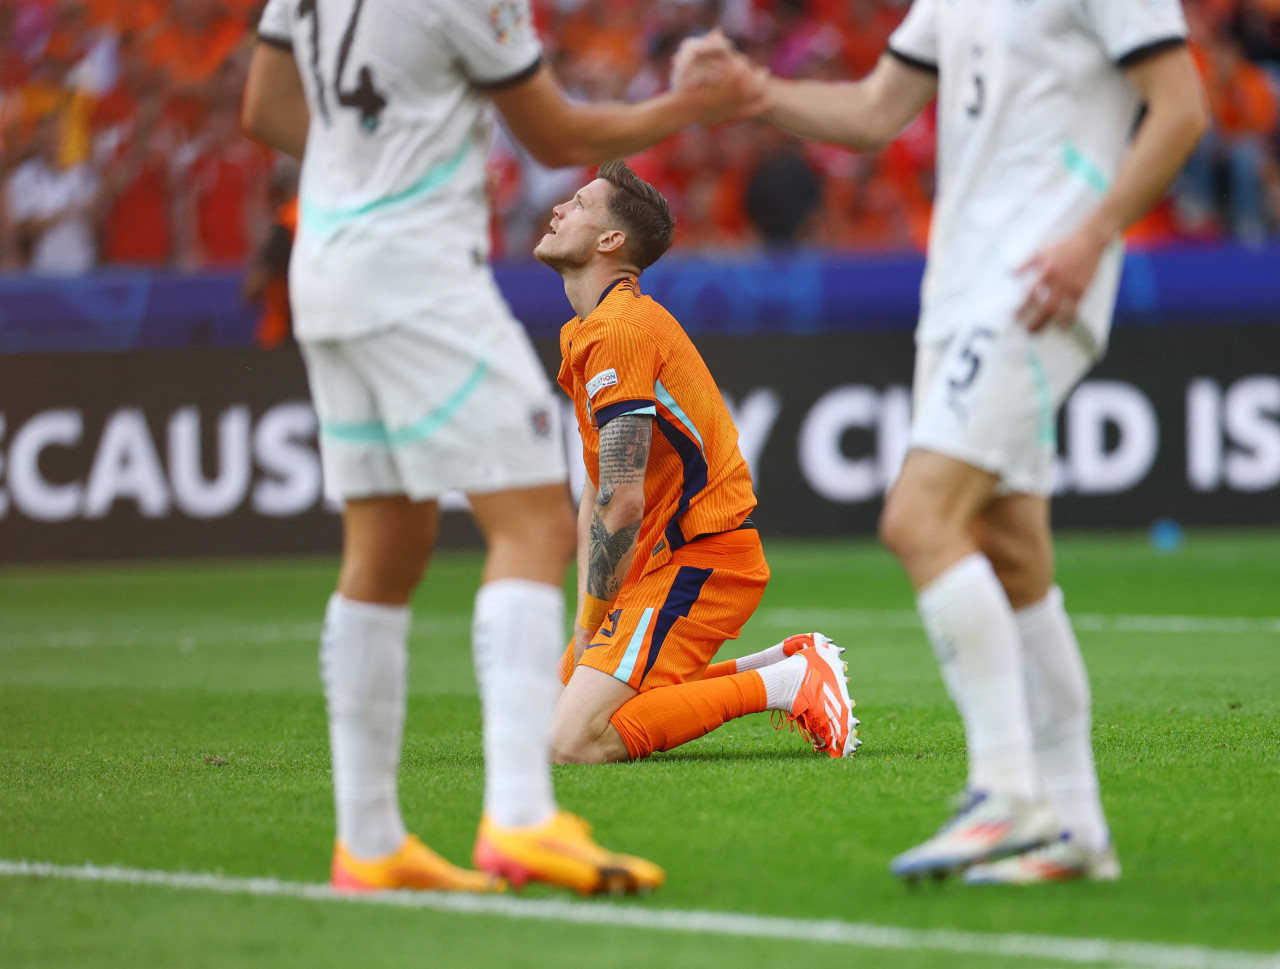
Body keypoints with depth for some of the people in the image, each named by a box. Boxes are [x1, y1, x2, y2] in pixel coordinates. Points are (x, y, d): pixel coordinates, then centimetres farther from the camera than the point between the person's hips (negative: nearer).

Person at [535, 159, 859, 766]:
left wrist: (590, 626, -11)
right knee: (554, 705, 17)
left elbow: (623, 503, -22)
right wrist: (585, 624, 7)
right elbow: (597, 492, 17)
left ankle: (785, 684, -13)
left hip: (698, 556, -10)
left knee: (574, 740, -20)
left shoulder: (618, 330, -17)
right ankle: (784, 664, 13)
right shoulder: (582, 332, 17)